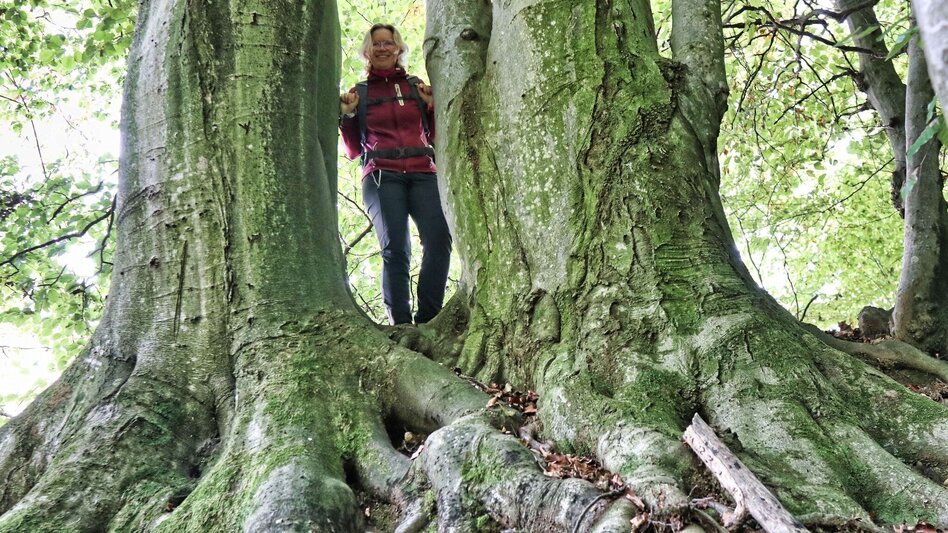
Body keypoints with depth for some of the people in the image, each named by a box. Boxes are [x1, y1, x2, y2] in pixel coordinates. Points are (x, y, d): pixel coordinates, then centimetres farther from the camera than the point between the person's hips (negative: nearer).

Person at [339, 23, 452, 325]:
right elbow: (354, 151, 17)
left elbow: (434, 138, 23)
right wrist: (347, 115, 3)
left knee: (439, 238, -23)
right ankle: (401, 325, -19)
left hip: (423, 173, 1)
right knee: (395, 247, -19)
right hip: (382, 177, -1)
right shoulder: (360, 93, 17)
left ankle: (428, 320, -19)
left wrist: (433, 107, 7)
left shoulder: (416, 86, 20)